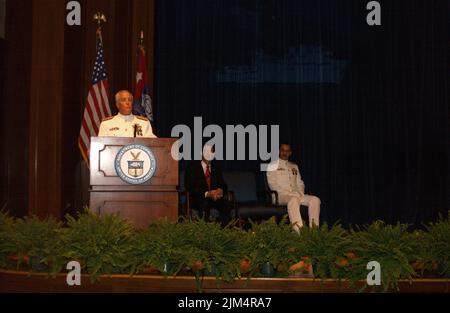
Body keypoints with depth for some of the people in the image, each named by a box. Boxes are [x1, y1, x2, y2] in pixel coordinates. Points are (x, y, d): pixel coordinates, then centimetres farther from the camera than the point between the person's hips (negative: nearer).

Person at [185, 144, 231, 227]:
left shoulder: (216, 169, 17)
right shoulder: (192, 168, 2)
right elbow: (190, 187, -9)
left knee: (225, 204, -27)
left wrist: (220, 190, -15)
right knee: (205, 204, -38)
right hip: (198, 199, -4)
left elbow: (223, 185, 12)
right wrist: (207, 194, -21)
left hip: (214, 197, 4)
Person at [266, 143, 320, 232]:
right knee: (294, 200, -40)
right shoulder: (272, 166, 9)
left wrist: (300, 192, -2)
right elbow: (272, 185, -3)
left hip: (297, 194, 5)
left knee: (315, 200, -23)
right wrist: (288, 193, -14)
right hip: (281, 195, -5)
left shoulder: (294, 166, 26)